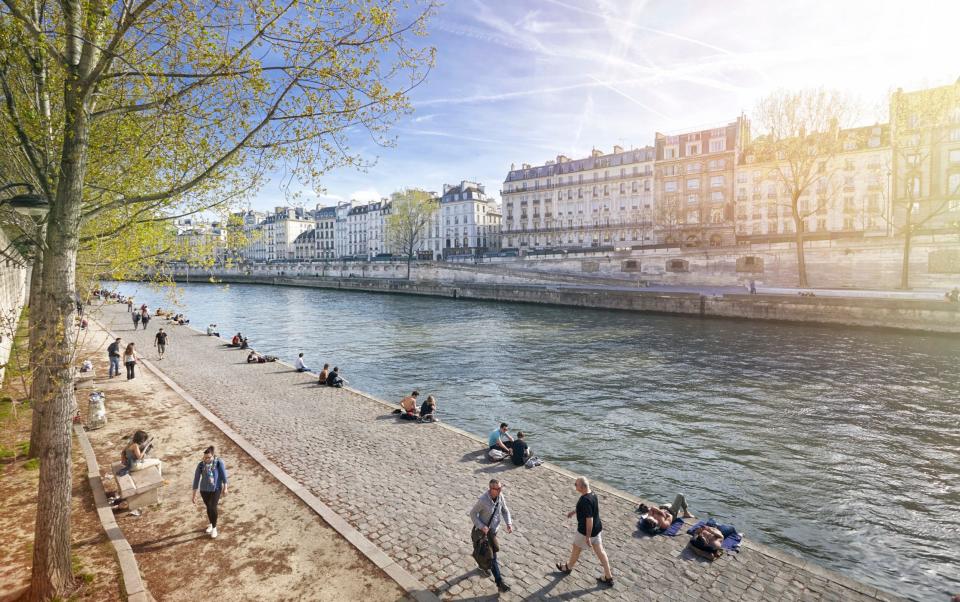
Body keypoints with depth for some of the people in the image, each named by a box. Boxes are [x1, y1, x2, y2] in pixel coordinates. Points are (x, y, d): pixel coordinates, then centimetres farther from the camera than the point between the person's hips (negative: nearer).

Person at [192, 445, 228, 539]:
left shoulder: (219, 462, -17)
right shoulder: (201, 465, -12)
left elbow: (223, 475, -8)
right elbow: (196, 479, -6)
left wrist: (225, 488, -4)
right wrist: (194, 494, -3)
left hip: (216, 489, -3)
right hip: (204, 490, 3)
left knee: (213, 508, -11)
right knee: (208, 508, 18)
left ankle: (214, 528, 11)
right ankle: (211, 524, 43)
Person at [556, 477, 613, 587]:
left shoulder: (585, 500, -32)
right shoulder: (592, 494, -3)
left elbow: (589, 520, -30)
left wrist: (587, 537, -22)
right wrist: (573, 512, 29)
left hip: (586, 531, -8)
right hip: (597, 528, 8)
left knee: (576, 549, 16)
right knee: (600, 551, 16)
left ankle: (568, 568, 40)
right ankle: (608, 577, 24)